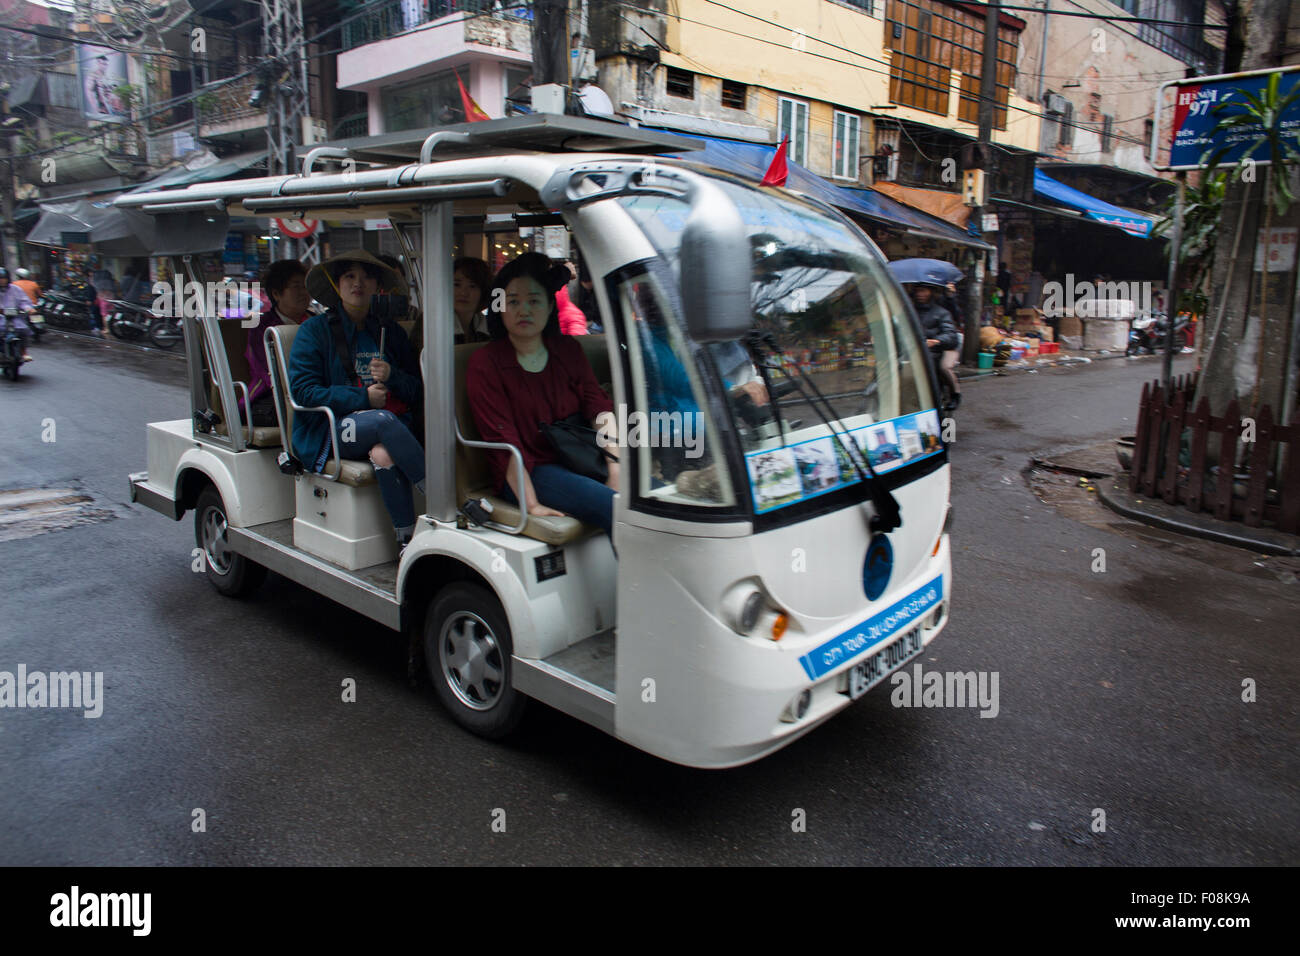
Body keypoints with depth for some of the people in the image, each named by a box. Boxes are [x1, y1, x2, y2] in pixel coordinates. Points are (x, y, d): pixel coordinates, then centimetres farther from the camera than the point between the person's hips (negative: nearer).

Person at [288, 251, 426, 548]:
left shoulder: (390, 330, 18)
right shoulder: (315, 330, 7)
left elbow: (417, 390, 15)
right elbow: (303, 390, -3)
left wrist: (392, 376, -8)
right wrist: (362, 398, -13)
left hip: (391, 420, 2)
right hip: (331, 430, -2)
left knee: (384, 453, -35)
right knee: (382, 421, -35)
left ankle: (408, 541, -34)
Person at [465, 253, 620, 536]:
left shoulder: (568, 349, 14)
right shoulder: (484, 365, -1)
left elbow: (599, 406, 3)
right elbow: (504, 443, -9)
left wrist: (616, 470, -12)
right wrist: (531, 504, -18)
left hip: (578, 459, 5)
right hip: (530, 472, -5)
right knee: (614, 508, -30)